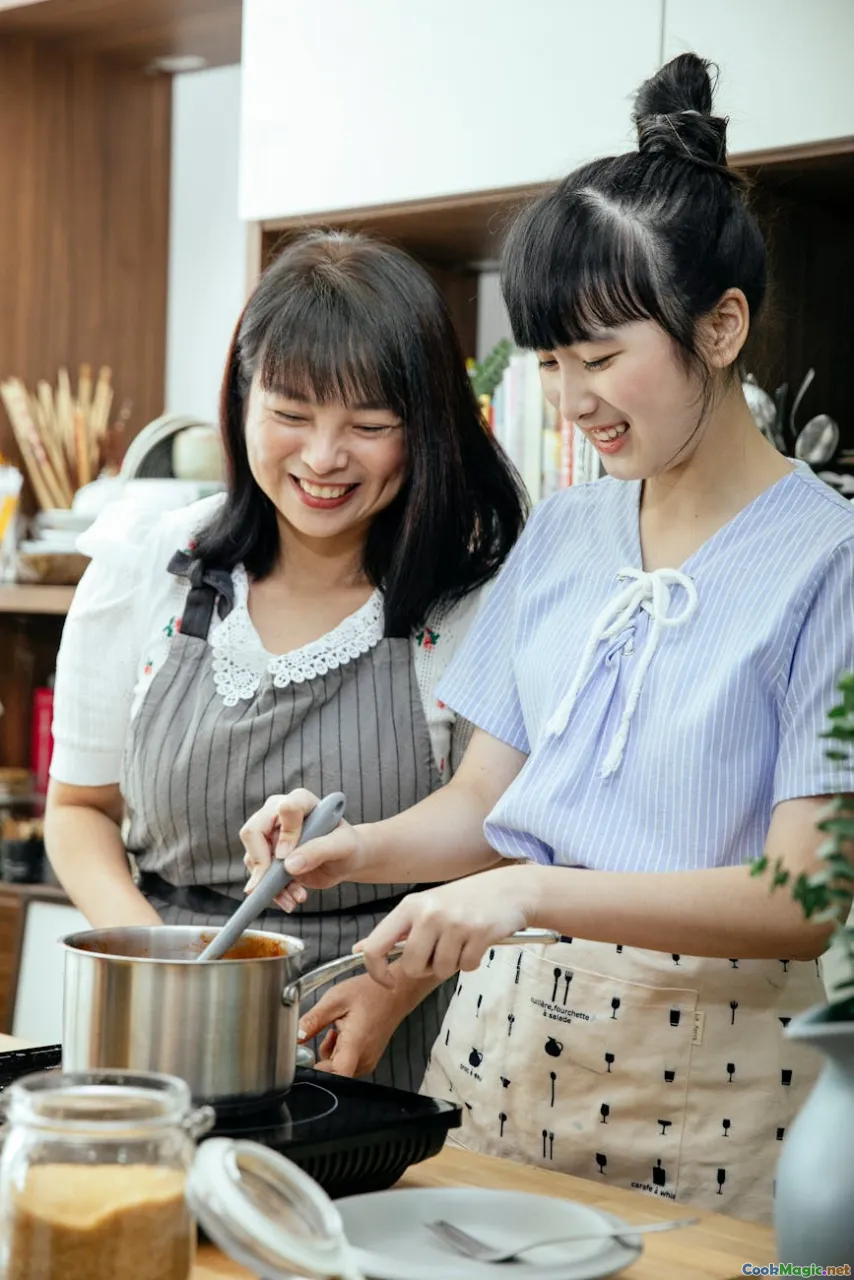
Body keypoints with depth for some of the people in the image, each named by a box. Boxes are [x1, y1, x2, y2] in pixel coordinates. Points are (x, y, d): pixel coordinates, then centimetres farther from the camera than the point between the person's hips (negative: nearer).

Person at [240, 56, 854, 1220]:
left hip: (708, 1082, -5)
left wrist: (535, 891, -27)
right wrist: (357, 850, -9)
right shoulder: (561, 535, 8)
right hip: (506, 1034, 5)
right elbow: (486, 792, 11)